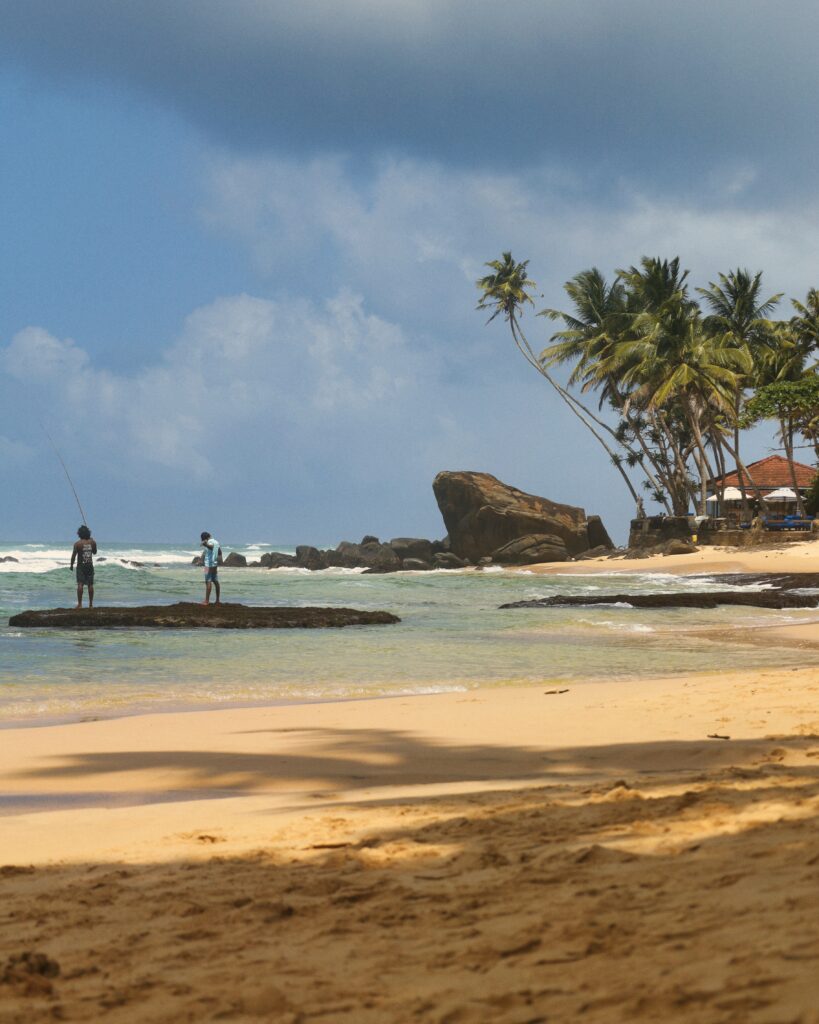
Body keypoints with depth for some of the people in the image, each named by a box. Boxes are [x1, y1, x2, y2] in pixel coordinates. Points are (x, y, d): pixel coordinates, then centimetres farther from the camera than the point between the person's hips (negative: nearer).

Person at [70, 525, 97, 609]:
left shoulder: (77, 543, -9)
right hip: (90, 565, 3)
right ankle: (91, 604, 12)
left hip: (81, 565, -3)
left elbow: (73, 555, -6)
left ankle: (80, 603, -12)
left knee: (80, 584, -6)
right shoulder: (92, 542, 0)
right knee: (90, 584, 7)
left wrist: (71, 565, 7)